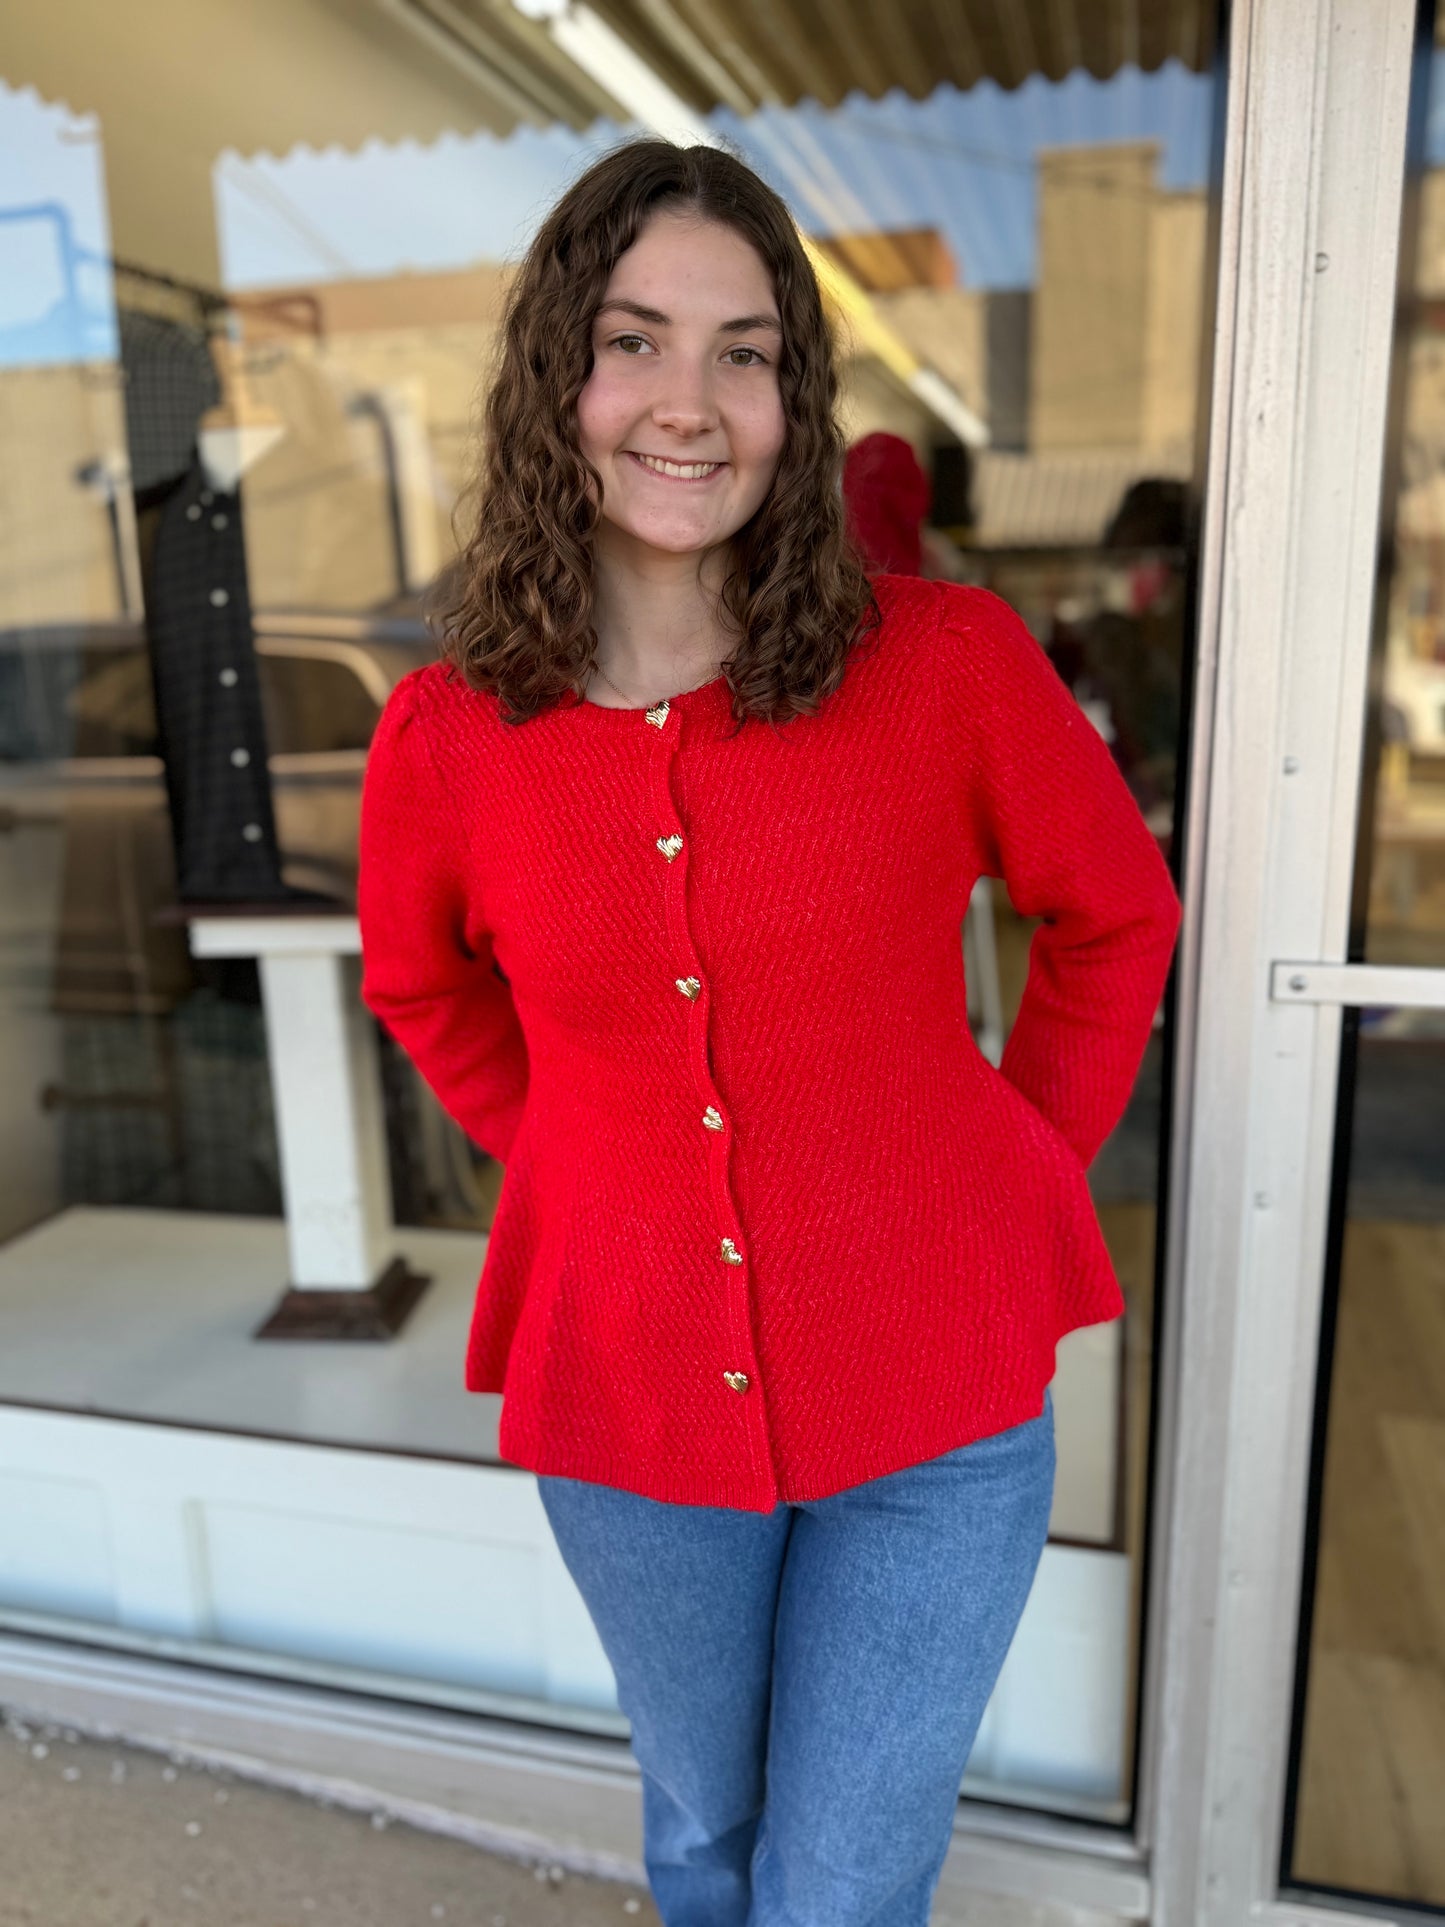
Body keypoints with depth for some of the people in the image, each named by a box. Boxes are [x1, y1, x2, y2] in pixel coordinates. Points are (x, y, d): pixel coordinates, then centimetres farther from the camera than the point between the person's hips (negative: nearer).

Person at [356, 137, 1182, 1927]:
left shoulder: (948, 662, -14)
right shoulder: (443, 737, -9)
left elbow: (1118, 914, 3)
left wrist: (1027, 1161, 0)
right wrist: (577, 1159, 3)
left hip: (933, 1393, -1)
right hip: (627, 1397, 2)